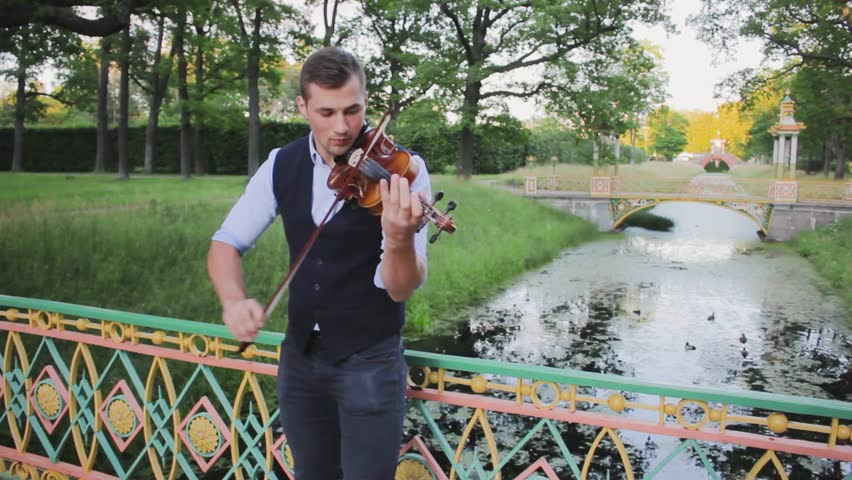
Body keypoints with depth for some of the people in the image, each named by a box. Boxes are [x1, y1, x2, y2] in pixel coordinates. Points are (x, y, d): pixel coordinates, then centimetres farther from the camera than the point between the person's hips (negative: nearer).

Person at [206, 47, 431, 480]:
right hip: (300, 356, 4)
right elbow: (226, 243, 0)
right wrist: (233, 300, -21)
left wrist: (400, 239, -43)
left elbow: (400, 289, -21)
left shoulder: (402, 168, -15)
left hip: (370, 361, -4)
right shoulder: (281, 165, -2)